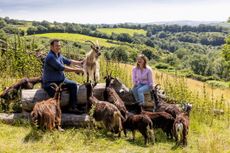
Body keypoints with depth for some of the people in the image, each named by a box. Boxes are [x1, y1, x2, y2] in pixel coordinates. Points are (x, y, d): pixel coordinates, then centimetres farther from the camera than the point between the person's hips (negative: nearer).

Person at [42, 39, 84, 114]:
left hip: (60, 80, 10)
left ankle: (72, 107, 4)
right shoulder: (50, 57, -21)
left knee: (73, 85, 0)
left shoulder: (59, 55, 8)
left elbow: (68, 61, 21)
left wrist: (80, 63, 16)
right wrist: (76, 70, -22)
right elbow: (62, 68, -25)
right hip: (50, 83, -10)